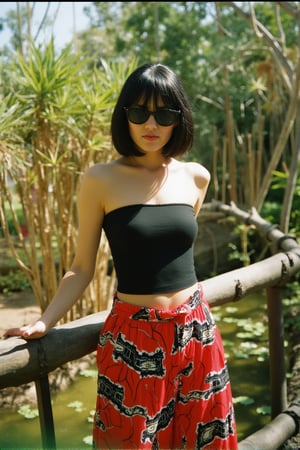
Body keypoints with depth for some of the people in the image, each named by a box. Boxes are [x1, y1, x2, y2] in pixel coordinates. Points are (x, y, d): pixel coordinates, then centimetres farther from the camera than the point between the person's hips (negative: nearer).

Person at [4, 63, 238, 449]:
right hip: (133, 337, -4)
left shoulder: (196, 177, 3)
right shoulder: (100, 180, -8)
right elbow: (82, 268, -4)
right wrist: (42, 323, -13)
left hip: (195, 331, 4)